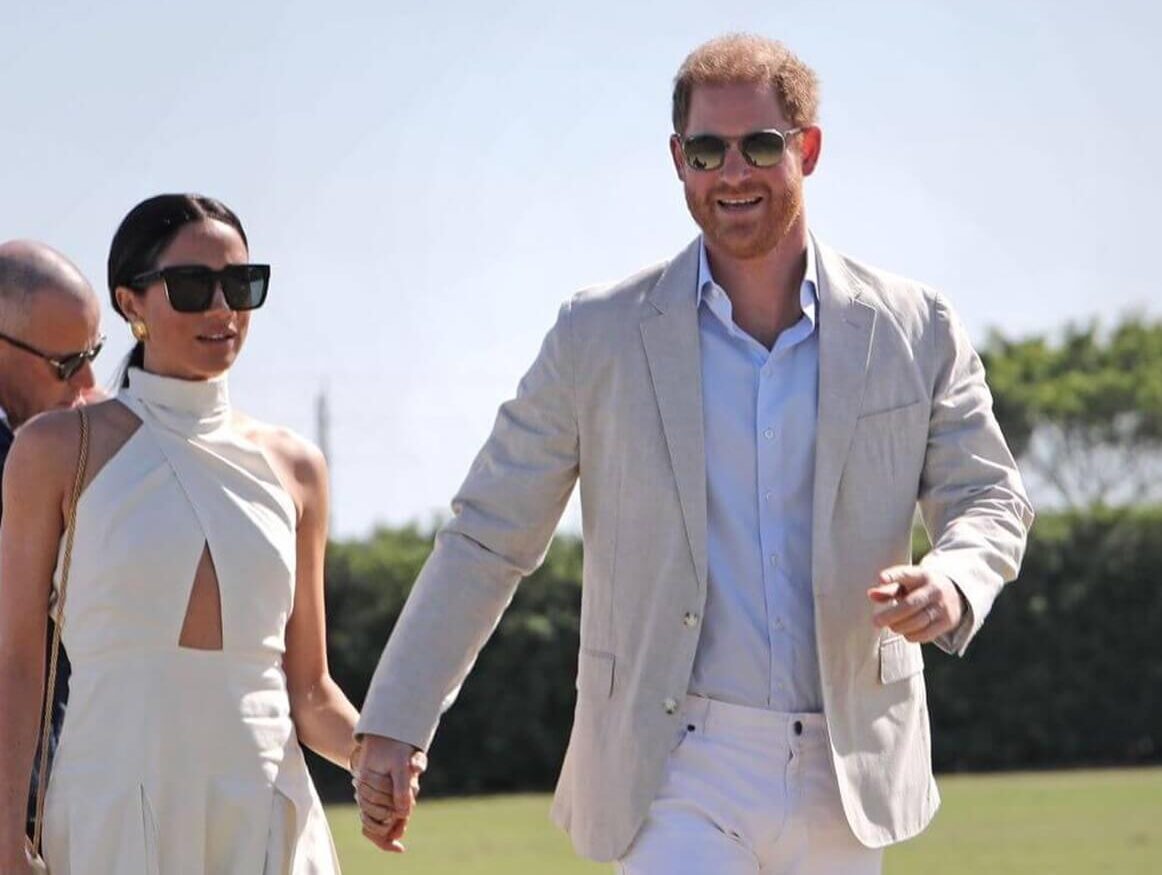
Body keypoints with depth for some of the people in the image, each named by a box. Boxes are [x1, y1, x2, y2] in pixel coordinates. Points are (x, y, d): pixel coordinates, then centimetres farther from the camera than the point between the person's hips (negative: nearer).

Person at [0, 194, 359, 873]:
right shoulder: (60, 451, 3)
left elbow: (309, 689, 14)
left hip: (266, 818, 3)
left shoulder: (293, 468, 12)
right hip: (111, 820, -3)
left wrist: (371, 751, -7)